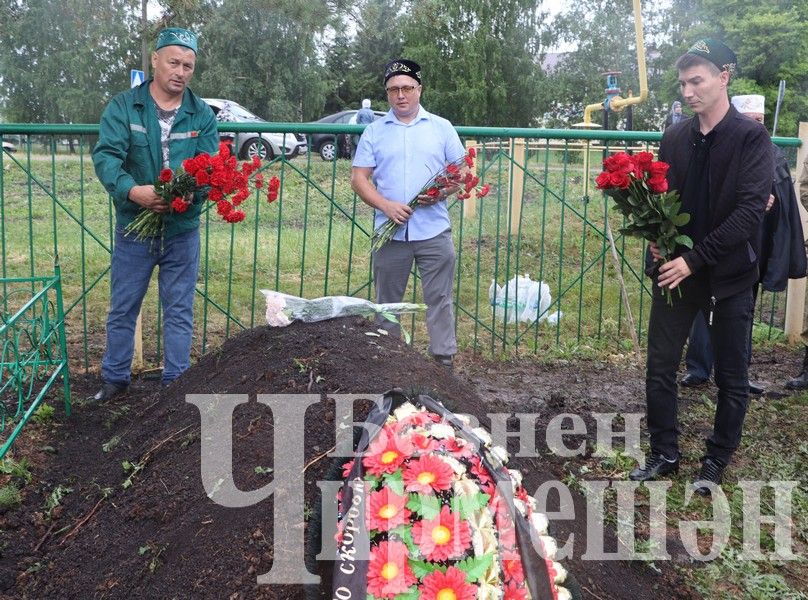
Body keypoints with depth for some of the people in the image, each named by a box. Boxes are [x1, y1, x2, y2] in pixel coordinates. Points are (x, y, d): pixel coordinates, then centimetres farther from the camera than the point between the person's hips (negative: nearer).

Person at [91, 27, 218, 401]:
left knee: (179, 311, 9)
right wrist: (132, 191, -35)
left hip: (182, 231, 1)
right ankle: (115, 378, 29)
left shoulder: (202, 115, 0)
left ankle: (176, 382, 23)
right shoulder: (122, 107, -4)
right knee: (122, 309, 12)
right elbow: (105, 156, -16)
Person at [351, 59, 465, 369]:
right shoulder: (374, 131, 8)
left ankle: (444, 361, 7)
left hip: (434, 230, -1)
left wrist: (442, 191, -12)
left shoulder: (441, 127, 8)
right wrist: (385, 205, -13)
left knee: (440, 299, 0)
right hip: (390, 232, 1)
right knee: (387, 302, 9)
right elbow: (358, 178, 3)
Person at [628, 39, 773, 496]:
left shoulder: (751, 137, -8)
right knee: (660, 370, 6)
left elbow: (750, 210, -16)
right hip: (676, 270, 4)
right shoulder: (675, 137, 6)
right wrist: (656, 236, -8)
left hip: (730, 275, -4)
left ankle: (717, 461, 25)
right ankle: (665, 454, 22)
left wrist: (694, 259, -21)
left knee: (732, 377, 8)